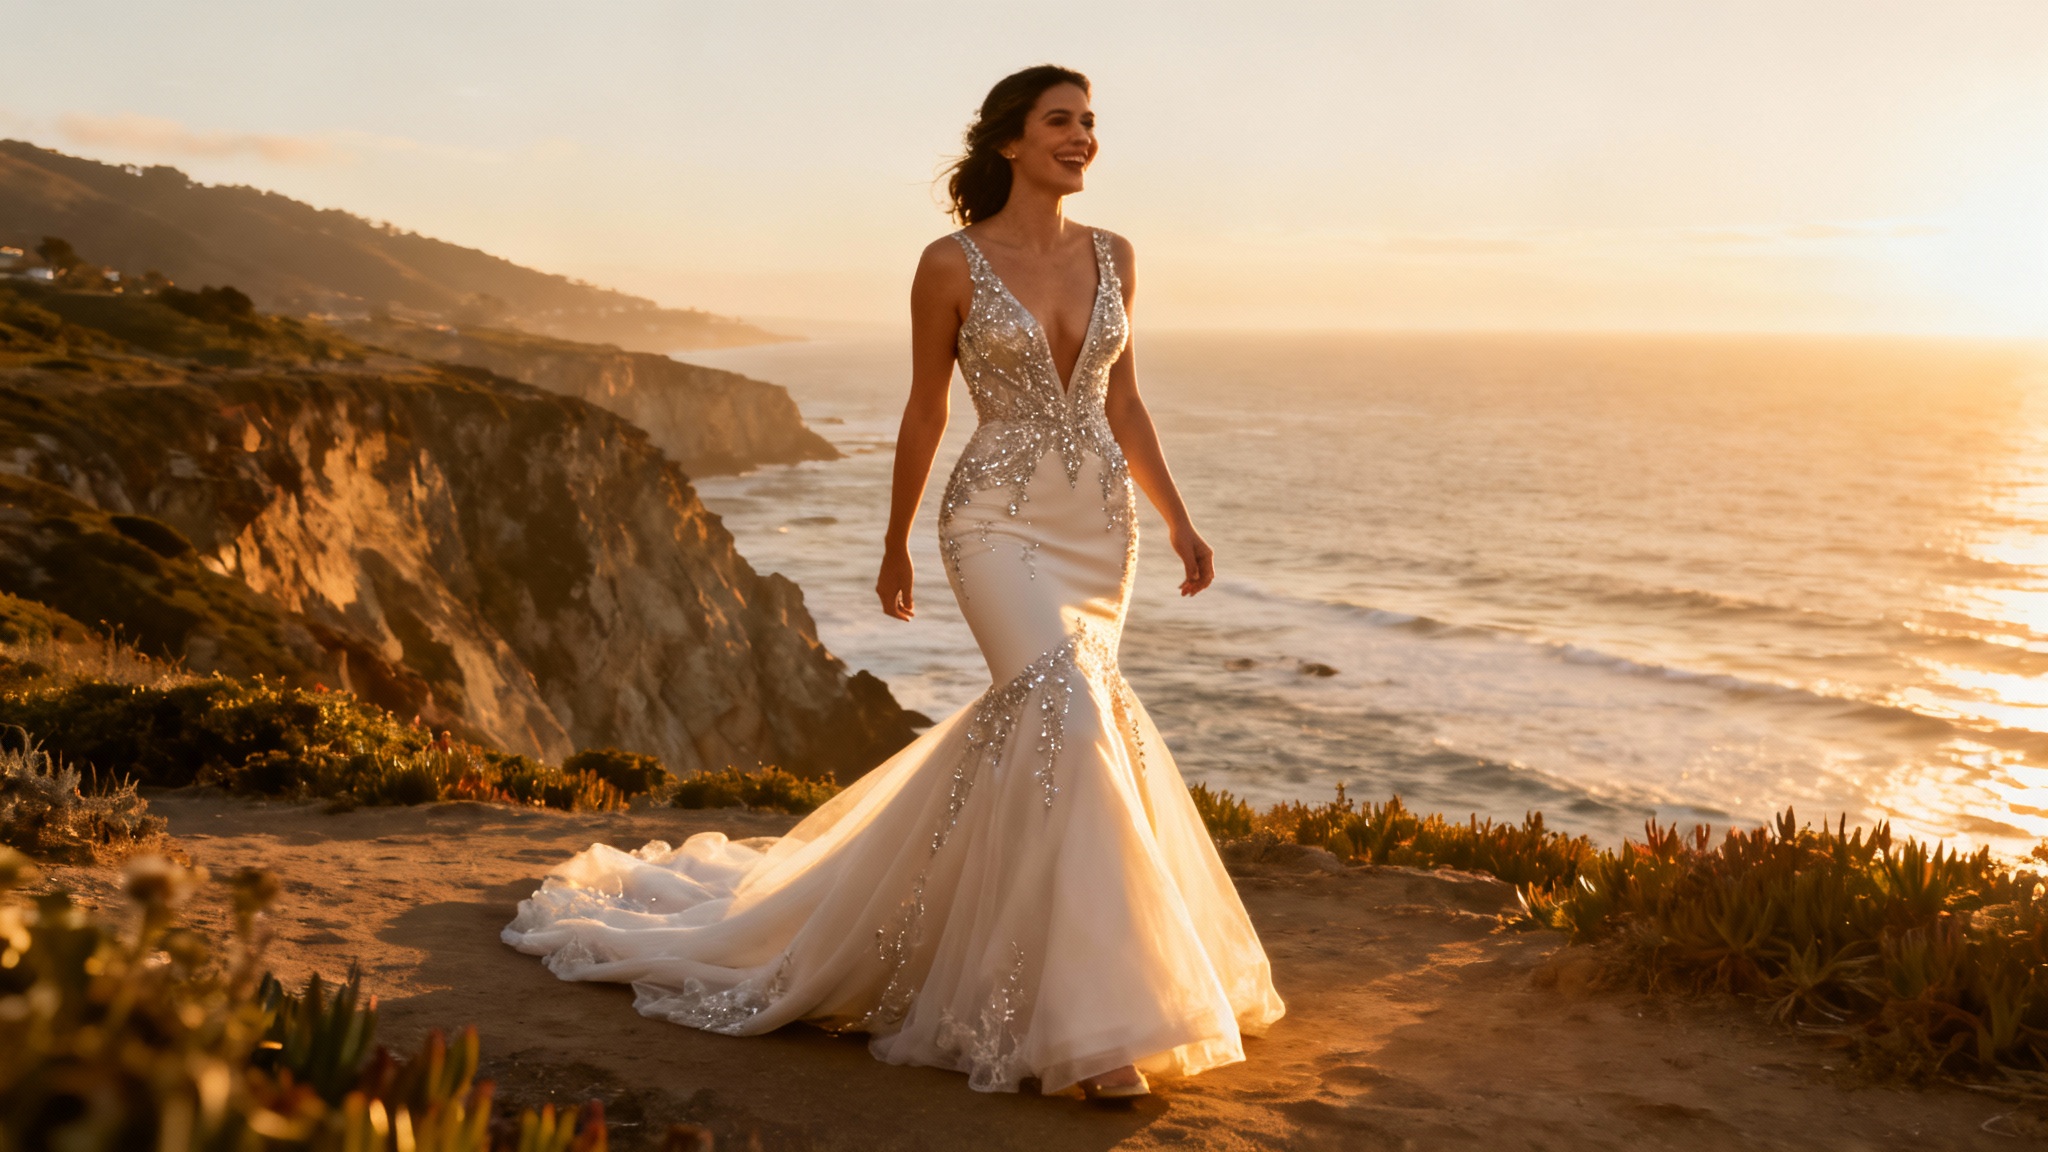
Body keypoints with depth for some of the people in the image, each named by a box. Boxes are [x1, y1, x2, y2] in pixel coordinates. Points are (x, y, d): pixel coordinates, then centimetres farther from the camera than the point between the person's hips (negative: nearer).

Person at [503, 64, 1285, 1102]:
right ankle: (1089, 1022, -16)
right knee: (1072, 719, -22)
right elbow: (924, 413, 2)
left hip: (1100, 528, 6)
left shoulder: (1112, 256, 8)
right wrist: (895, 549, 9)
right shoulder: (952, 264, -6)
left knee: (1024, 722, 13)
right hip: (999, 521, -6)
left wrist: (1177, 518, 8)